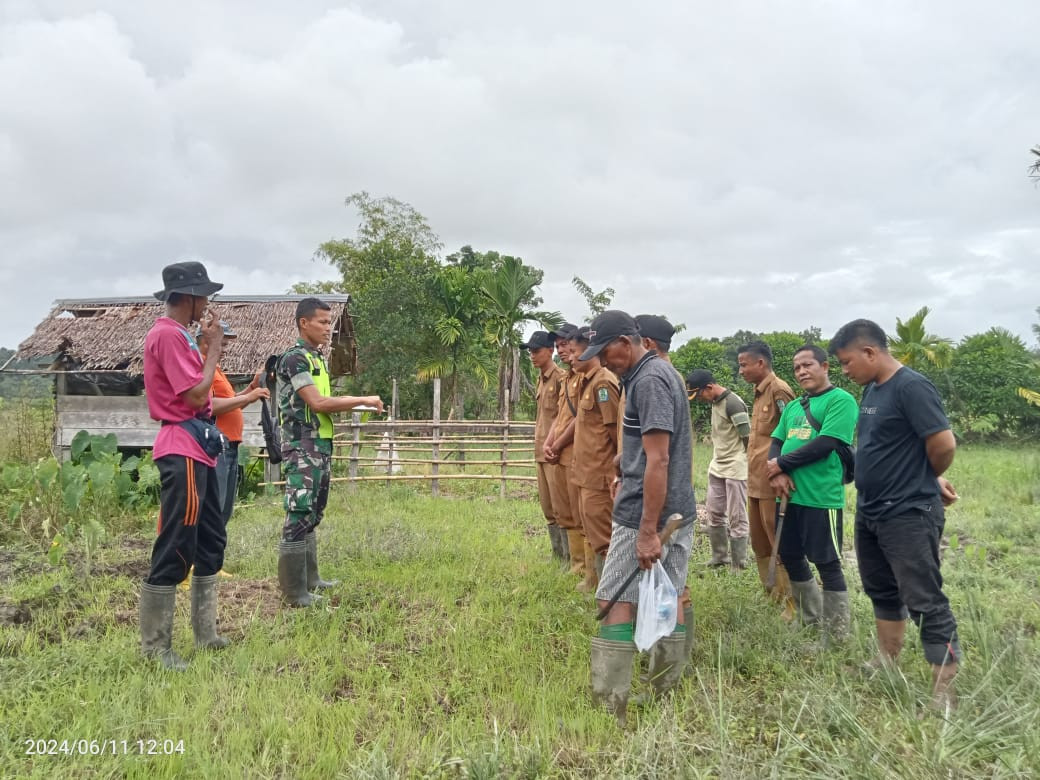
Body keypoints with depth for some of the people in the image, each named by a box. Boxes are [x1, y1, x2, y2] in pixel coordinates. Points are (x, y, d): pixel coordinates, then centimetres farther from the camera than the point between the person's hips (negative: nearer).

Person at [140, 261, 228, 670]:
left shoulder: (178, 334, 17)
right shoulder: (168, 334, -15)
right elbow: (197, 394, -19)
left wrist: (211, 347, 11)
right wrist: (213, 348, -8)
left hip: (197, 448, 11)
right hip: (182, 451, -11)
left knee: (211, 542, 15)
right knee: (175, 549, -6)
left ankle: (205, 633, 25)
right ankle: (155, 646, 3)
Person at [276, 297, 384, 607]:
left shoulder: (318, 359, 17)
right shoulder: (294, 358, -12)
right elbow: (317, 403, -19)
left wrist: (353, 404, 5)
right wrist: (362, 399, -14)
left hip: (321, 446, 10)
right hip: (302, 448, -10)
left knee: (313, 515, 15)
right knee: (298, 517, -7)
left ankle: (309, 579, 25)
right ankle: (293, 591, -3)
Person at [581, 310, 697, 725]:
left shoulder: (648, 381, -17)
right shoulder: (662, 372, 14)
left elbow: (658, 461, -23)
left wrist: (647, 531, -24)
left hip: (646, 515, -10)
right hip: (679, 511, 10)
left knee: (616, 605, -4)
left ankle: (609, 709, 0)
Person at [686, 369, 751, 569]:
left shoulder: (733, 404, -18)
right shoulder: (715, 402, 10)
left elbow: (749, 438, -16)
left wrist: (752, 468, -9)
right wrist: (717, 459, 14)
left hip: (736, 469, -9)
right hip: (717, 468, 9)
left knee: (737, 518, -1)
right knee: (714, 514, 13)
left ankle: (739, 565, 7)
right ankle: (719, 557, 25)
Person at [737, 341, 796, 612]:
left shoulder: (779, 390, -13)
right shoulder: (759, 393, 16)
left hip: (772, 483, -10)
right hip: (755, 483, 10)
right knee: (760, 544, 16)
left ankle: (791, 604, 10)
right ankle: (772, 597, 28)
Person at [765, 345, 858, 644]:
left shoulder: (841, 400, -9)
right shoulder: (793, 407, 16)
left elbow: (825, 444, -19)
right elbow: (776, 443, 11)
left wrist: (782, 464, -11)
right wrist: (777, 473, -10)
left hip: (821, 497, -8)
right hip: (791, 495, 8)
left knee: (827, 564, 0)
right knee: (790, 557, 17)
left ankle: (837, 638, 13)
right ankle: (811, 620, 36)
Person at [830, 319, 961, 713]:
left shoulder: (911, 387, -19)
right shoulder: (872, 390, 9)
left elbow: (944, 444, -22)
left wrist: (928, 481, -3)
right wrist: (929, 478, 9)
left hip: (909, 515, -10)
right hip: (870, 512, 10)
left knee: (925, 602, -2)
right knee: (882, 592, 21)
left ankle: (944, 693, 7)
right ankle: (887, 664, 37)